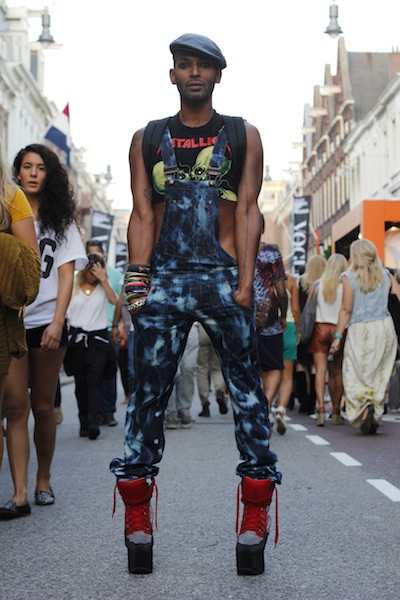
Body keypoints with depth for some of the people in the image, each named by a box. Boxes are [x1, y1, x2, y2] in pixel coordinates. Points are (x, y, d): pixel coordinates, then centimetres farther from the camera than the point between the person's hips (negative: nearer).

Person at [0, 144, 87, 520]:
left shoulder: (60, 220, 10)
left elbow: (66, 274, 2)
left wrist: (57, 321, -10)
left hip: (46, 322, 0)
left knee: (43, 407, 7)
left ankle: (43, 481, 22)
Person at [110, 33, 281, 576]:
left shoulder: (243, 135, 12)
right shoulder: (147, 139, 15)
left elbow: (248, 211, 4)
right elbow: (143, 214, 9)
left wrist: (245, 283, -7)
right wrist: (138, 280, -3)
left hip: (223, 277, -1)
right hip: (164, 278, 1)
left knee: (247, 391, -3)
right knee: (148, 393, 0)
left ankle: (254, 525, 3)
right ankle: (137, 522, 7)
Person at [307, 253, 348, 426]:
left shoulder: (317, 285, 3)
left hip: (320, 328, 1)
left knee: (320, 370, -1)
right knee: (337, 372, 7)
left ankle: (321, 410, -13)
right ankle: (336, 412, 10)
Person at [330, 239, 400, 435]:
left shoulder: (350, 277, -4)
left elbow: (346, 309, -6)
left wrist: (338, 336, -2)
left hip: (359, 330, -3)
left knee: (356, 375, 3)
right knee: (380, 375, 11)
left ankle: (365, 406, -21)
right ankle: (375, 418, 9)